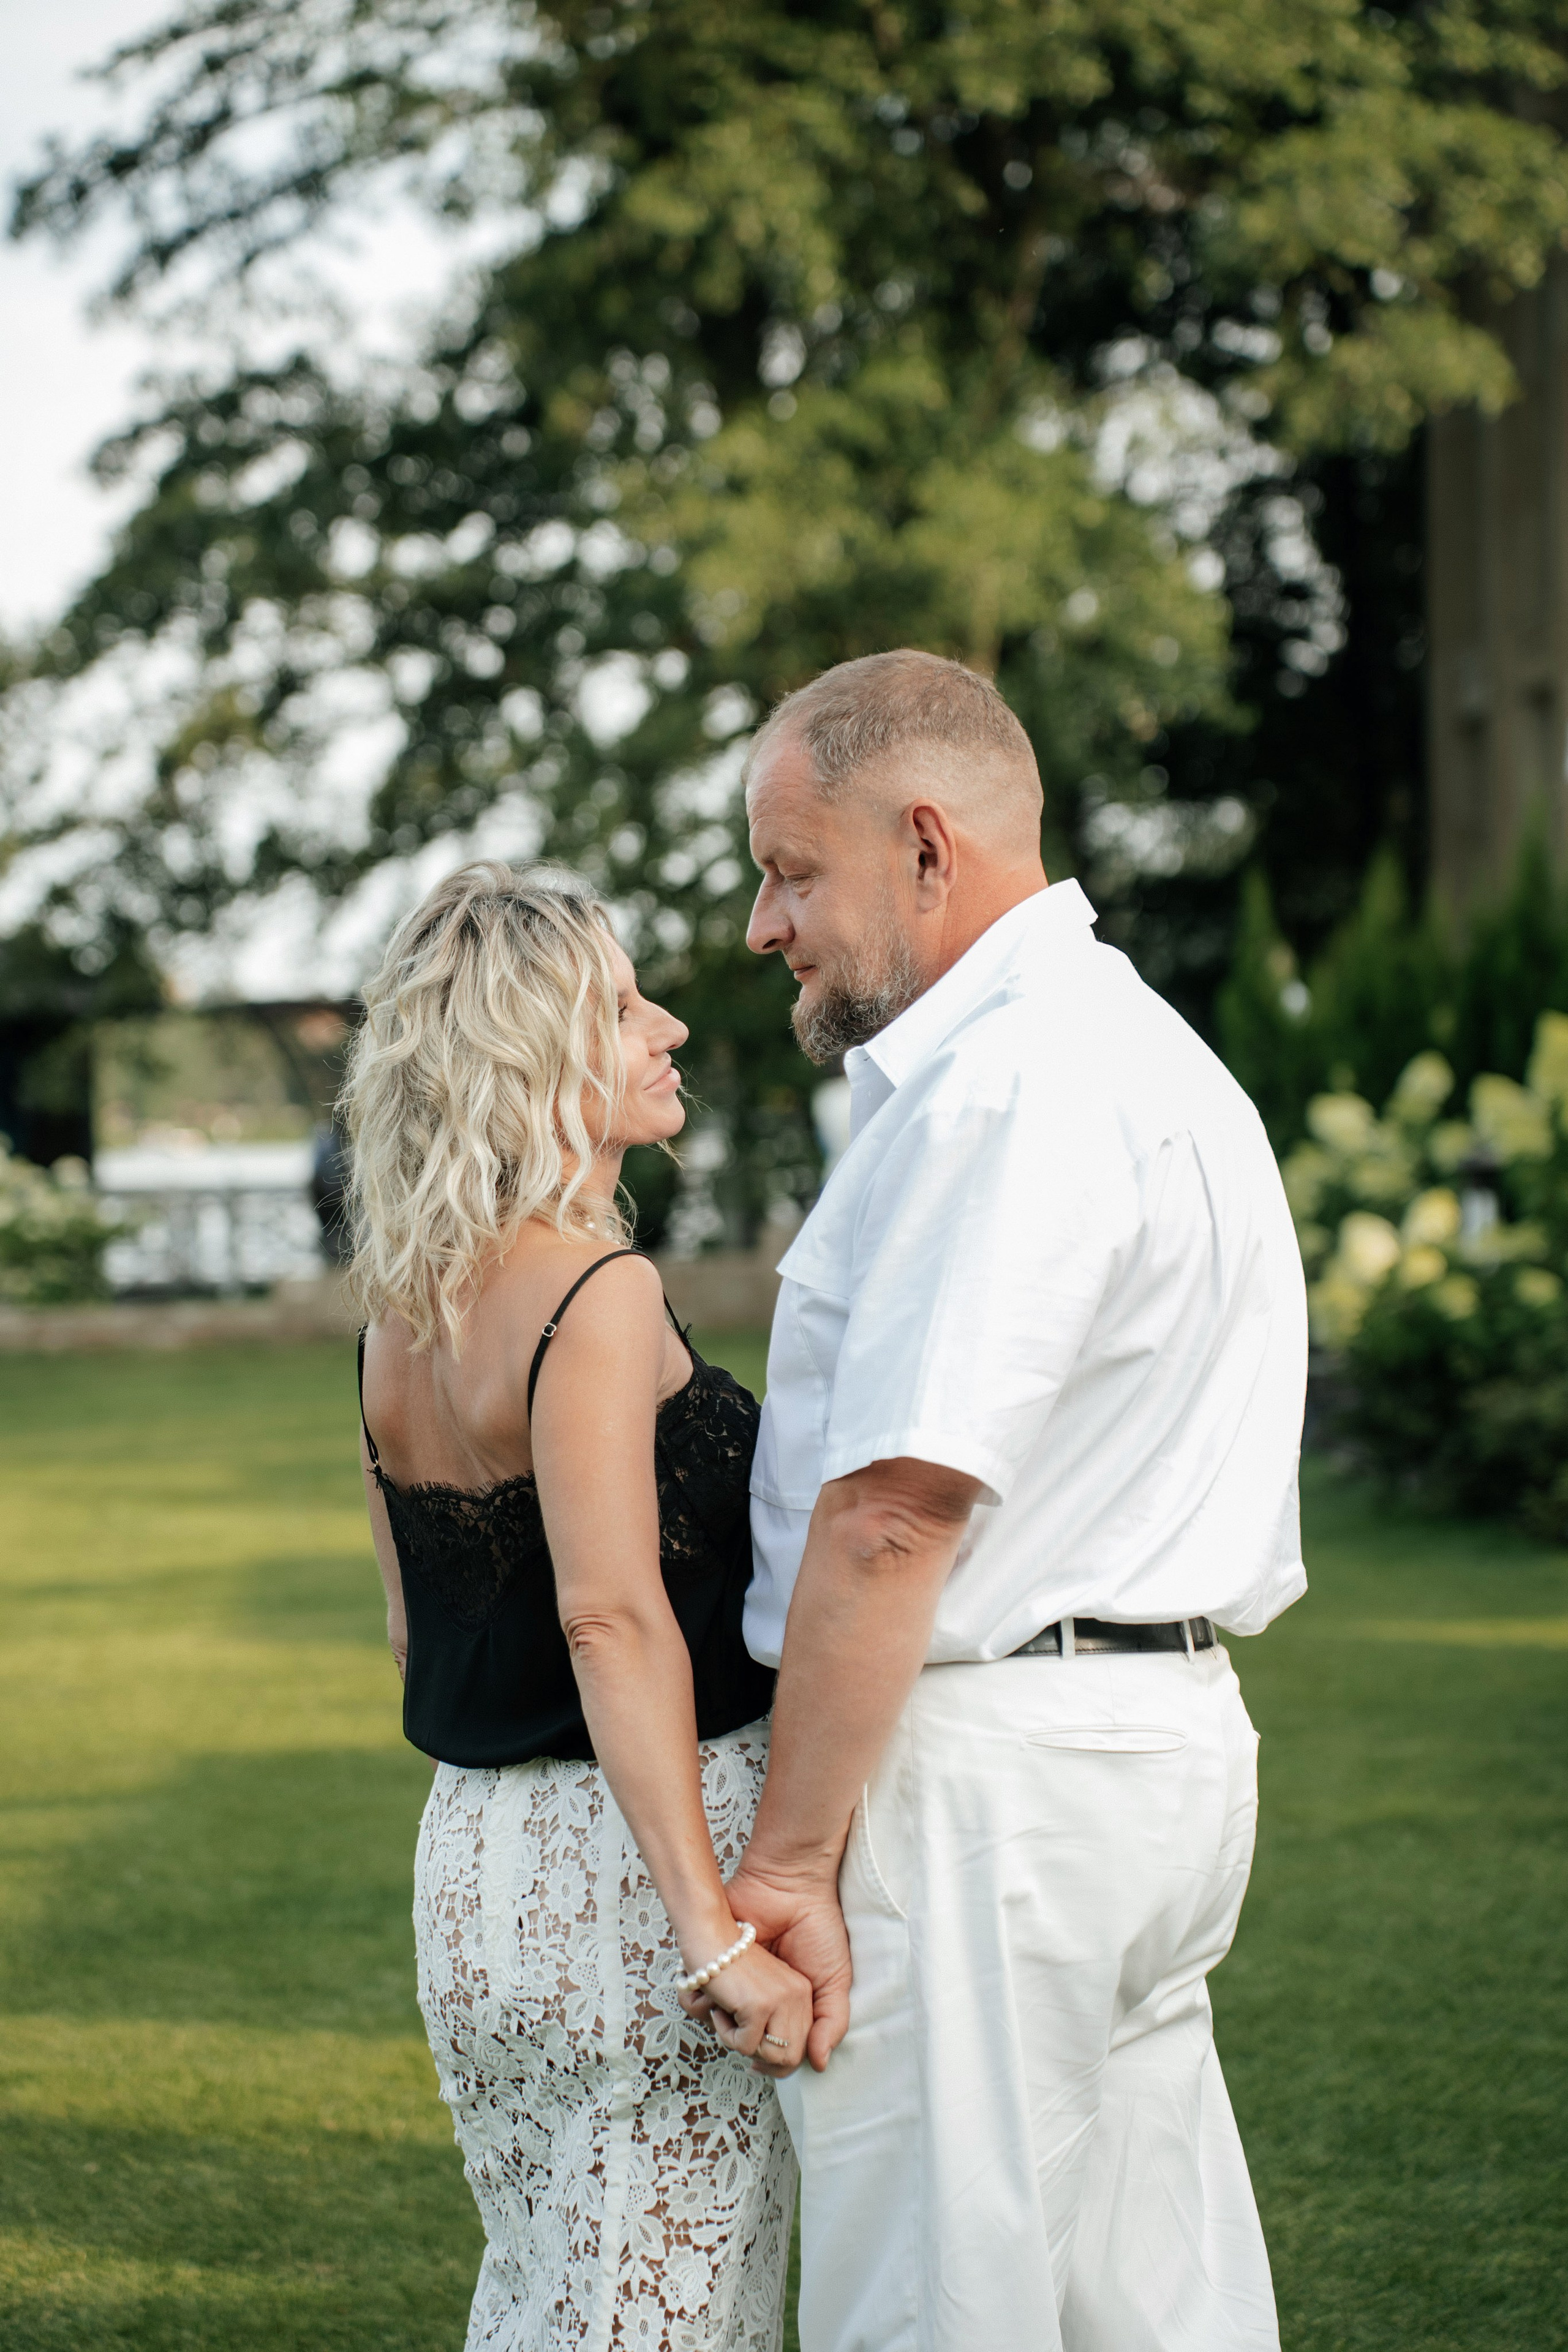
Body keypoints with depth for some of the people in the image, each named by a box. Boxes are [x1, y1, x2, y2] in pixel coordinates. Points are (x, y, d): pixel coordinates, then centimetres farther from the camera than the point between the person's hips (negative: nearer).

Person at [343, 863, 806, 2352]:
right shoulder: (598, 1296, -16)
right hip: (629, 1857, -8)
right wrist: (714, 1930, -29)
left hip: (472, 1850, 8)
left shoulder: (397, 1314, 9)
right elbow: (614, 1618, -26)